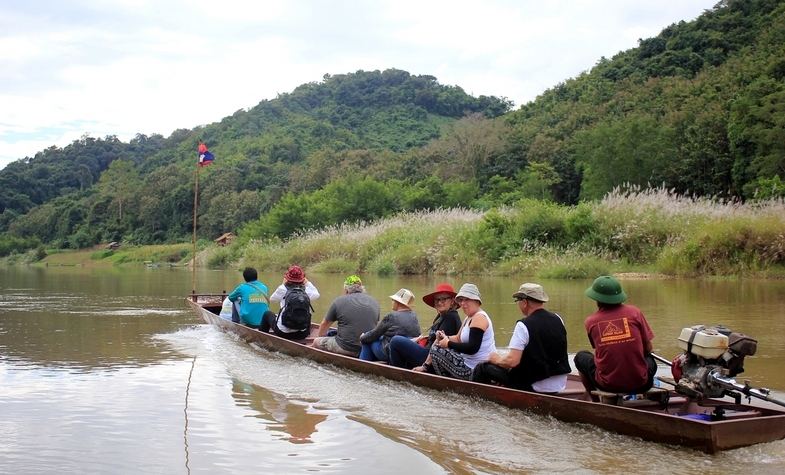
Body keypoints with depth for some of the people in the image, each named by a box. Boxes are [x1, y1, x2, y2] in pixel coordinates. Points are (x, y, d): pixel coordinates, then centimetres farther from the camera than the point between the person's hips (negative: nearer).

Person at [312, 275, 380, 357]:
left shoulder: (339, 301, -1)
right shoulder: (375, 302, 9)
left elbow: (324, 325, 13)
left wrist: (321, 338, 32)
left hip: (346, 348, -5)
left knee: (316, 342, 14)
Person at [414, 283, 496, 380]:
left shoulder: (479, 318, -15)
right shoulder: (469, 318, 17)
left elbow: (472, 348, -24)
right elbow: (458, 339, 15)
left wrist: (448, 343, -15)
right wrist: (445, 338, -5)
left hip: (473, 370, -11)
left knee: (436, 349, -8)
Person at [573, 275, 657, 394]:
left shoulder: (590, 321, -1)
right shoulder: (634, 312, -2)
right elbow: (648, 349, 4)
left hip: (607, 385, -1)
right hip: (640, 384, 1)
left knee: (580, 356, 27)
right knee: (650, 361, 35)